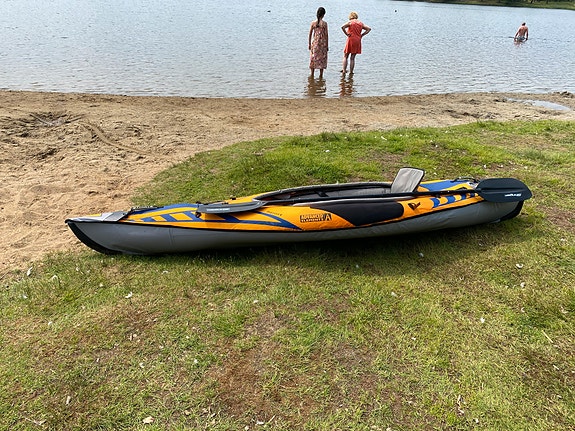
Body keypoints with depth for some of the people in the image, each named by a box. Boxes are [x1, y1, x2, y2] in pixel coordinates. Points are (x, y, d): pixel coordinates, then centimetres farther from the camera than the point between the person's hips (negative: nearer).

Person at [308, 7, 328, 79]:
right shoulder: (324, 23, -7)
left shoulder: (313, 23, -2)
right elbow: (326, 35, -5)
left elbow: (310, 34, 0)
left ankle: (312, 75, 15)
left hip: (314, 43, 2)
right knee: (322, 59, 8)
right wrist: (327, 45, 3)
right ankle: (321, 75, 10)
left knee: (313, 58, 11)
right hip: (322, 43, -2)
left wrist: (309, 44, 10)